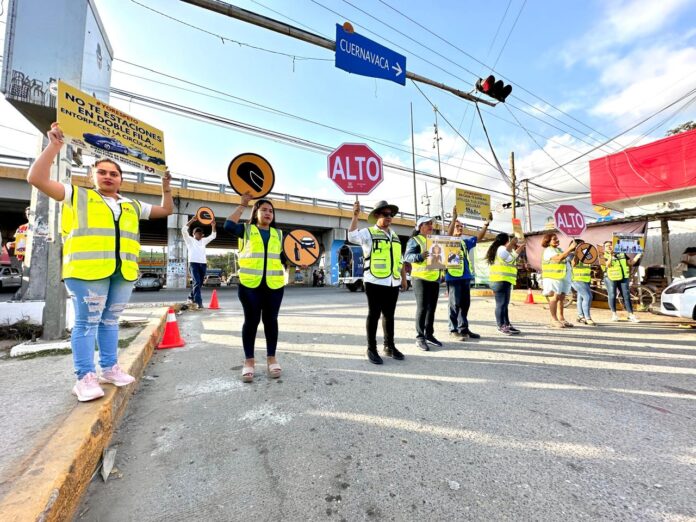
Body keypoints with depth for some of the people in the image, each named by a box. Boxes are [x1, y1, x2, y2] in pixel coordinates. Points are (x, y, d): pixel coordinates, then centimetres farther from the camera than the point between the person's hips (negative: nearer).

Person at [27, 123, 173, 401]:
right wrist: (54, 146, -1)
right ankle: (85, 377, 7)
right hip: (88, 269, -4)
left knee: (110, 320, 13)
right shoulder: (77, 195, 10)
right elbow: (37, 178, 0)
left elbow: (166, 210, 28)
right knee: (87, 323, -1)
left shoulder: (133, 206, 21)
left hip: (124, 272, 4)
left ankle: (109, 368, 23)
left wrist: (166, 187, 18)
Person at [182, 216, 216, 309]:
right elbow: (183, 230, -6)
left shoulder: (203, 241, 23)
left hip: (203, 264, 5)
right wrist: (192, 220, -15)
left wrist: (213, 226, 2)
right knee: (197, 282, -18)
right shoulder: (190, 240, 10)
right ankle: (198, 302, -21)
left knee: (199, 283, 9)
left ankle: (191, 297, 28)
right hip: (193, 263, -5)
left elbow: (213, 235, 18)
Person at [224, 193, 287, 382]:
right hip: (250, 283, -2)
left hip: (274, 284, 3)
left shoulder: (278, 234, 17)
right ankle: (249, 361, 15)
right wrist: (243, 205, -7)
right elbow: (229, 226, -12)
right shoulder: (247, 230, 8)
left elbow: (284, 257, 16)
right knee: (251, 320, 3)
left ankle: (271, 358, 20)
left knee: (271, 320, 7)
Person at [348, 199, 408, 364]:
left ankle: (389, 346, 26)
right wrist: (355, 215, -23)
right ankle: (371, 349, 13)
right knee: (374, 315, 2)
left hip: (393, 283, 6)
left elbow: (400, 259, 21)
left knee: (389, 315, 14)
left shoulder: (394, 235, 18)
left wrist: (404, 278, 18)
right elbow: (352, 237, -19)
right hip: (375, 282, -6)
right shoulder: (368, 232, 0)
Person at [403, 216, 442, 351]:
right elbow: (407, 256, -18)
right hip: (420, 278, -7)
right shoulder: (414, 240, -4)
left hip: (435, 278, 7)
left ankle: (429, 334, 22)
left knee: (432, 308, 11)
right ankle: (420, 338, 1)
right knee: (422, 308, -7)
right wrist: (420, 256, -36)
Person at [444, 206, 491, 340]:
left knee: (465, 304, 11)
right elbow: (448, 234, -22)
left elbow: (478, 237, 13)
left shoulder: (465, 242, 17)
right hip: (453, 277, -7)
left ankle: (463, 329, 21)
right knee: (455, 304, -2)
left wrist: (486, 223, 2)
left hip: (465, 277, 7)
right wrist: (454, 218, -32)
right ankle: (453, 330, 6)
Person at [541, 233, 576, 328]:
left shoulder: (559, 250, 22)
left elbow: (568, 260, 20)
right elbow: (559, 258, -21)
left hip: (564, 277, 8)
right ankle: (554, 320, -8)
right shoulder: (548, 250, -5)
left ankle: (561, 319, 12)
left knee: (561, 298, 7)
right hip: (553, 277, -8)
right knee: (554, 298, -9)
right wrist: (569, 248, -21)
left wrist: (572, 251, 7)